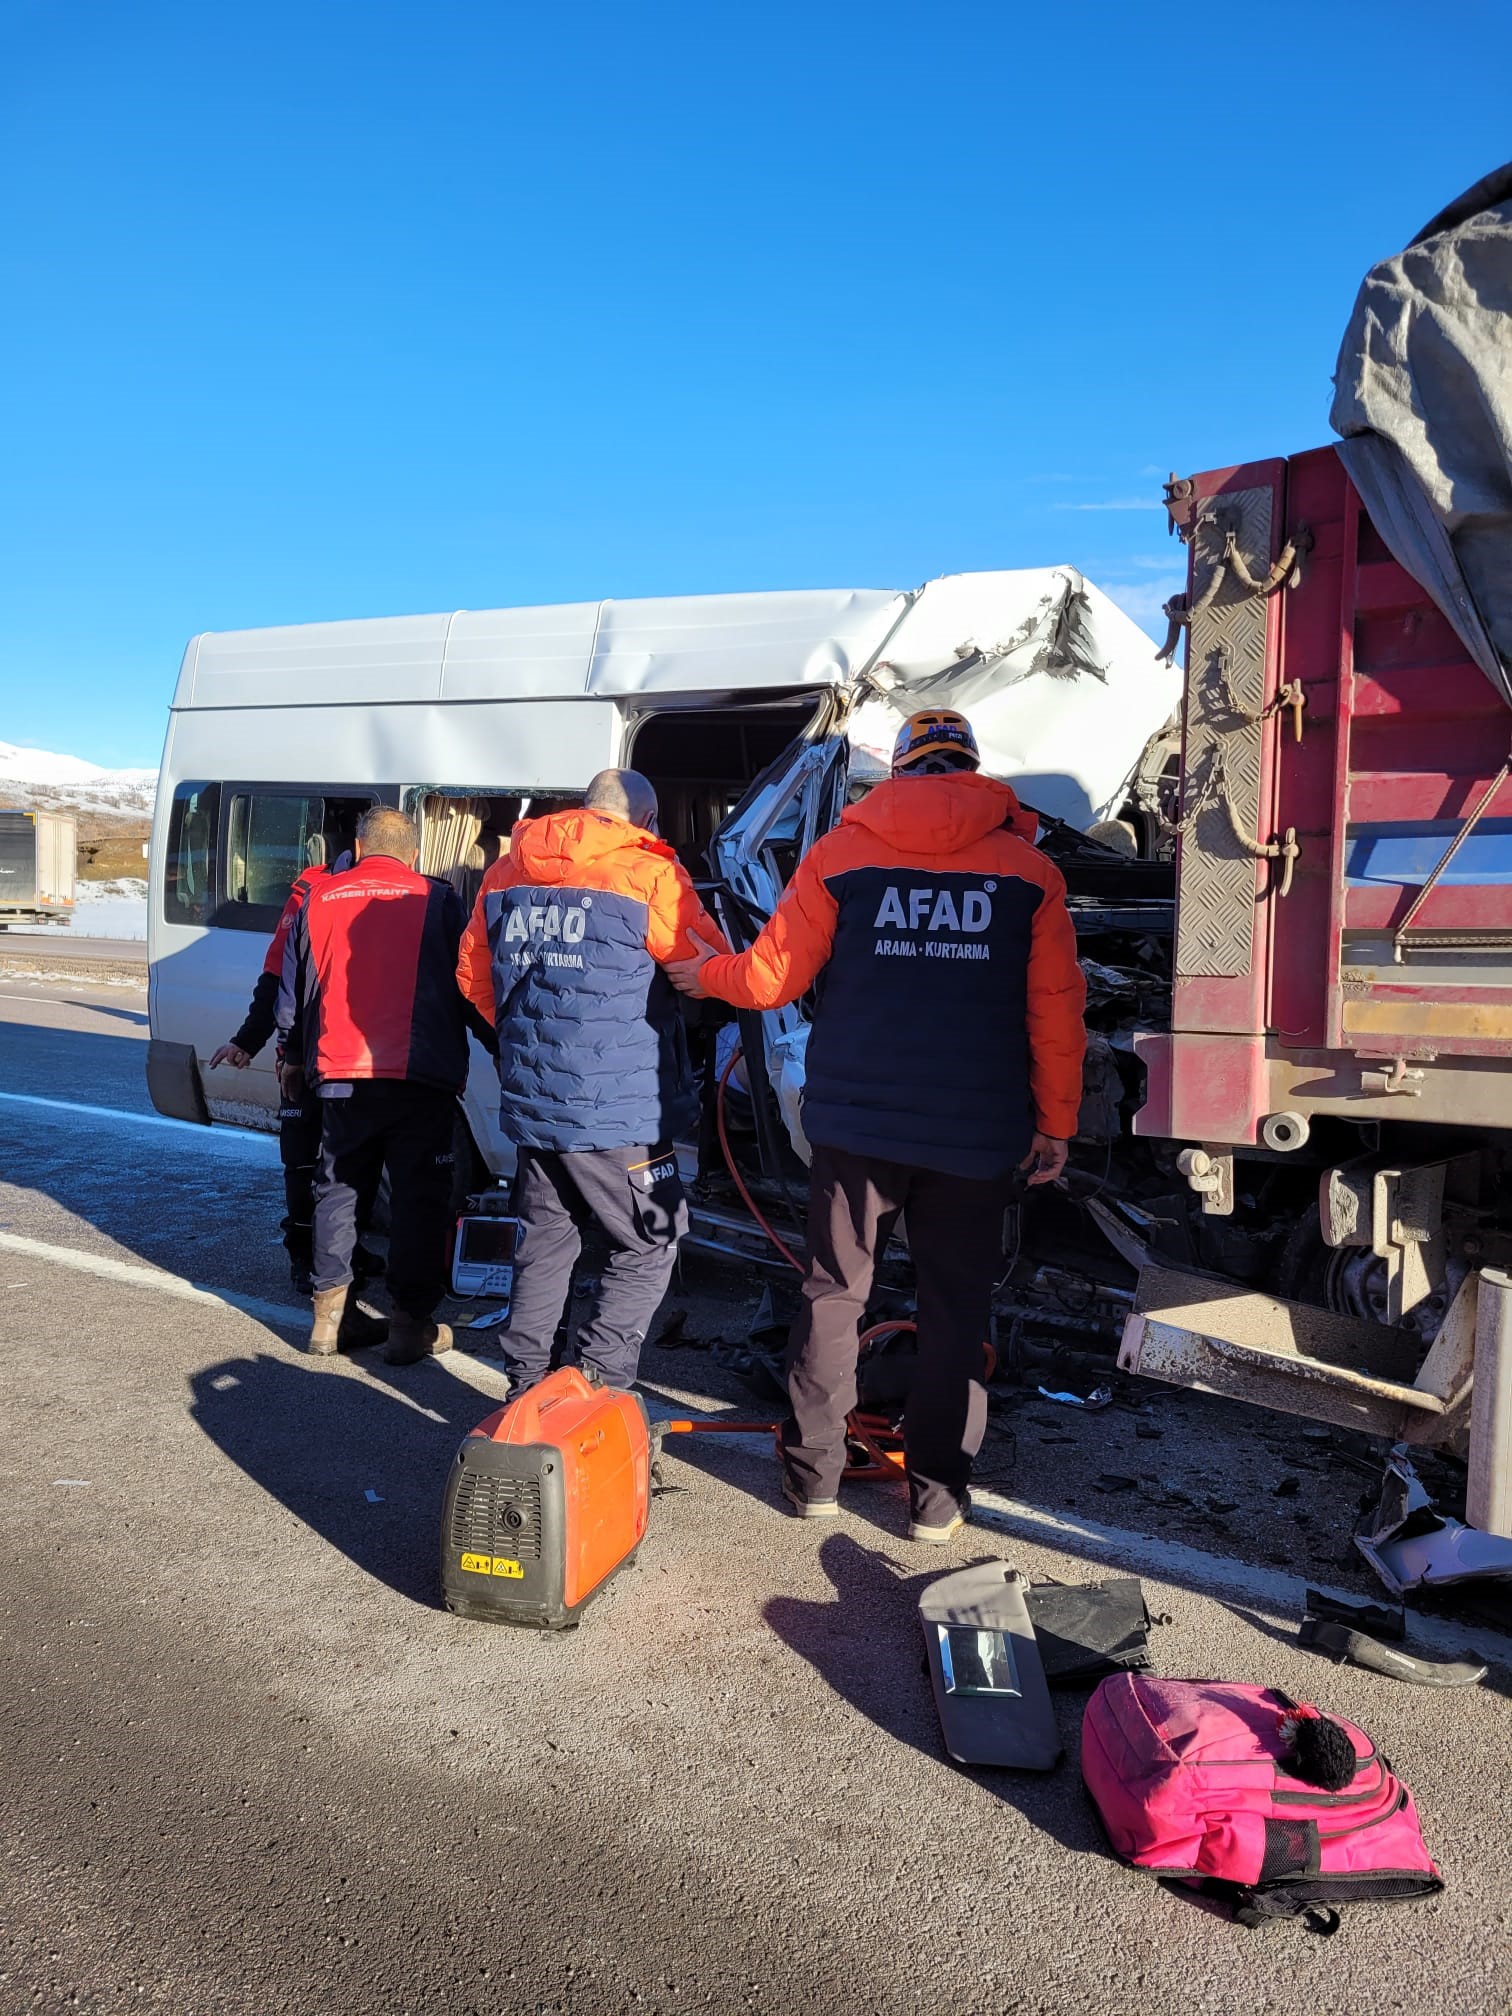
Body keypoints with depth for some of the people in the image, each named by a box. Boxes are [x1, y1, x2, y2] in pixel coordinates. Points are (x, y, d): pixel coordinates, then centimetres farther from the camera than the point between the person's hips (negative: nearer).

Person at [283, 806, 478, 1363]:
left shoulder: (319, 900, 10)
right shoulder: (438, 900, 3)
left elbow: (293, 993, 17)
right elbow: (468, 989, 7)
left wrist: (295, 1058, 30)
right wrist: (464, 1059, 21)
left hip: (341, 1074, 3)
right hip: (421, 1075, -3)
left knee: (337, 1190, 15)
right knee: (419, 1196, 4)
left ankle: (330, 1315, 18)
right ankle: (411, 1323, 5)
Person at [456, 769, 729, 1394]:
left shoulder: (506, 874, 9)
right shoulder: (649, 874, -11)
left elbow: (473, 976, 18)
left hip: (530, 1104, 6)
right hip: (617, 1113, -6)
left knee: (543, 1244, 18)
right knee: (649, 1247, 8)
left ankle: (525, 1389, 25)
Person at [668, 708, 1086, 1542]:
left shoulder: (841, 851, 0)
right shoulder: (1028, 869, 1)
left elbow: (772, 976, 1)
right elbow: (1057, 1013, -2)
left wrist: (704, 973, 21)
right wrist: (1055, 1124, 7)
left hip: (855, 1120, 0)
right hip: (975, 1131, 0)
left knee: (834, 1291, 14)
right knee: (954, 1308, 12)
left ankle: (813, 1473, 22)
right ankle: (936, 1495, 18)